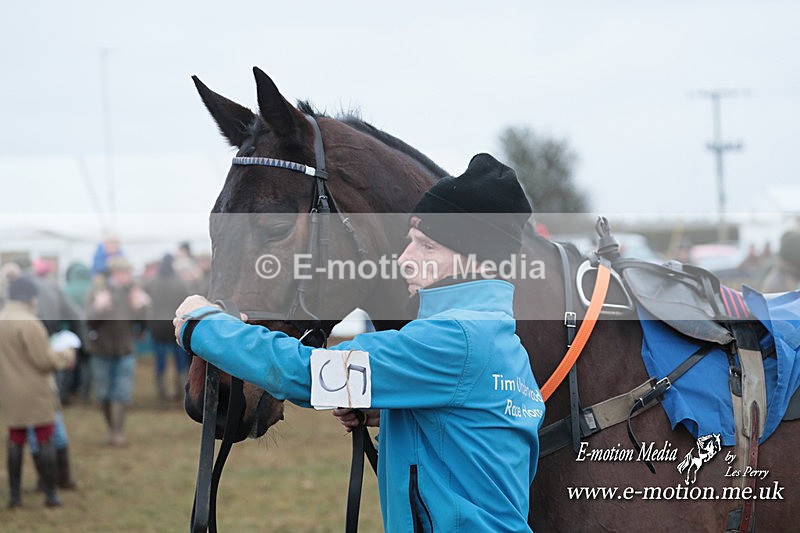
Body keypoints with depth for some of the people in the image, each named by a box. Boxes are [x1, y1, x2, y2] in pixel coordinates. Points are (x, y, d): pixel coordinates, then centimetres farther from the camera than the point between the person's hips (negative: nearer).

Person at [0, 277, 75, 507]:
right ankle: (51, 494, 5)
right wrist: (65, 356, -1)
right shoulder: (28, 323, -18)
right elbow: (43, 360, -18)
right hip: (35, 392, -6)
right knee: (45, 440, 3)